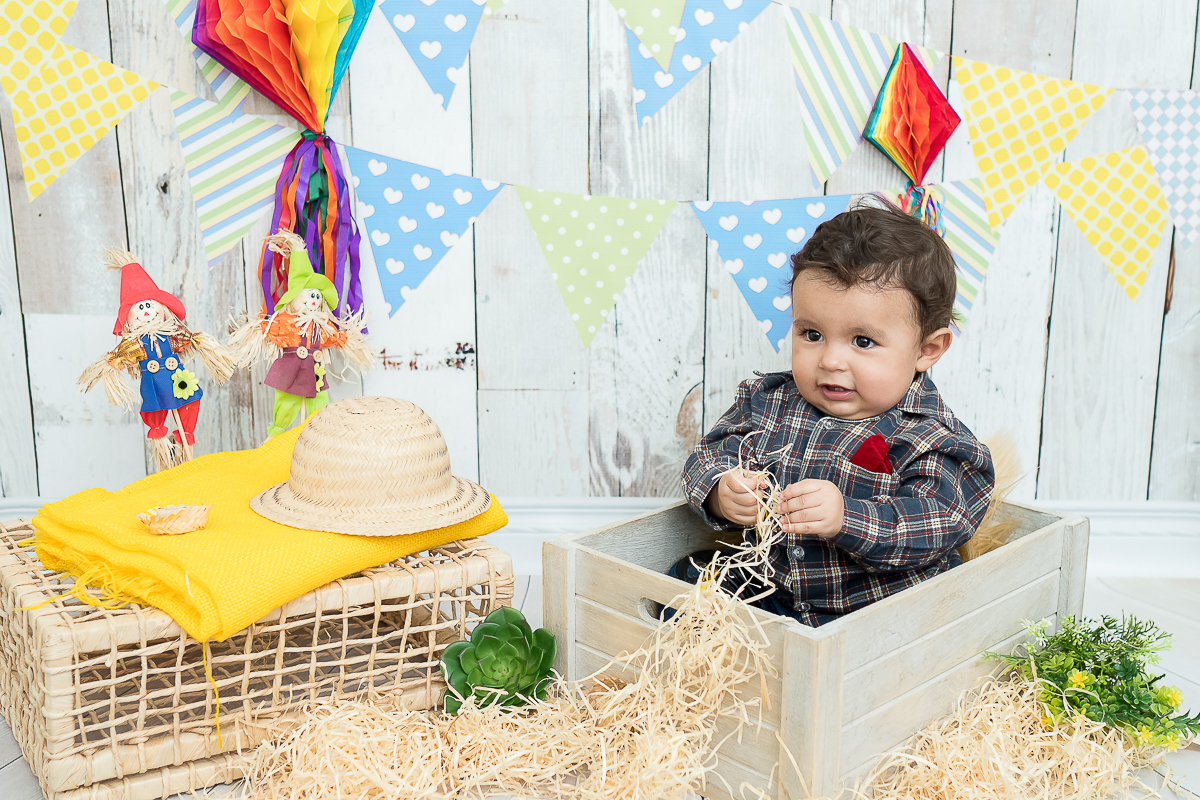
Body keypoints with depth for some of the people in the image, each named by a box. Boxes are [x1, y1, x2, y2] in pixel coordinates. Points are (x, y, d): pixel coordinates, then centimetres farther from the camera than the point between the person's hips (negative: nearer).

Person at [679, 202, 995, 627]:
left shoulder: (929, 437, -11)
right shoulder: (767, 402, 3)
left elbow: (933, 524, -22)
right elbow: (709, 457, 2)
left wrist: (846, 518, -40)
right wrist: (721, 493, -23)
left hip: (879, 607, -3)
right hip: (769, 590, 4)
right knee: (687, 574, -9)